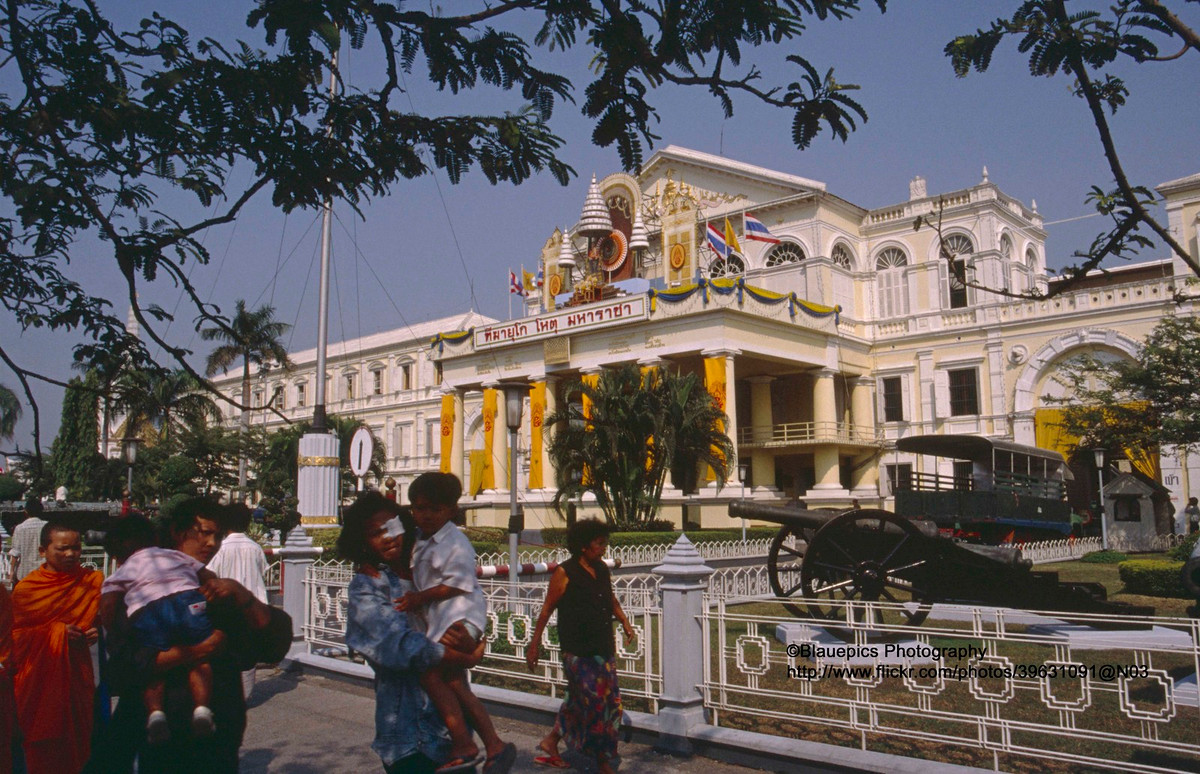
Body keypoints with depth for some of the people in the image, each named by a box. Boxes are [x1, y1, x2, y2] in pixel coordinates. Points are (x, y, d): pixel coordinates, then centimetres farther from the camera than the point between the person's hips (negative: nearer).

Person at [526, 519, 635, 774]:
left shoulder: (602, 569, 8)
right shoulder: (565, 573, -12)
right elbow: (547, 609, -8)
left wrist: (624, 621, 11)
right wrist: (534, 644, -6)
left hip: (604, 649, 8)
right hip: (578, 652, -8)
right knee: (594, 704, -2)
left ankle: (551, 741, 29)